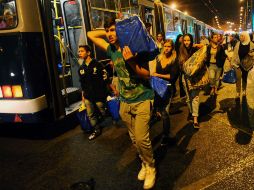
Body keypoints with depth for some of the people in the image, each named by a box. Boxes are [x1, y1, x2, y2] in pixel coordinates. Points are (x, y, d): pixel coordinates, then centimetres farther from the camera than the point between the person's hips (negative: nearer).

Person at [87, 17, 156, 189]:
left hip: (142, 100, -5)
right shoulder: (111, 50, 5)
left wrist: (131, 62, -28)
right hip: (125, 102, 6)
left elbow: (147, 75, -13)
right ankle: (144, 163, 34)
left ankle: (151, 168, 12)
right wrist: (108, 31, 5)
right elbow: (91, 34, 16)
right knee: (134, 139, 13)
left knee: (141, 138, -12)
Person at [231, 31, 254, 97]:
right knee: (238, 78, -3)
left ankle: (244, 91, 32)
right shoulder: (238, 44, -3)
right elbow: (235, 53, 1)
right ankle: (238, 92, 7)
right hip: (238, 63, 0)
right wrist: (233, 62, 0)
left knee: (244, 77, 14)